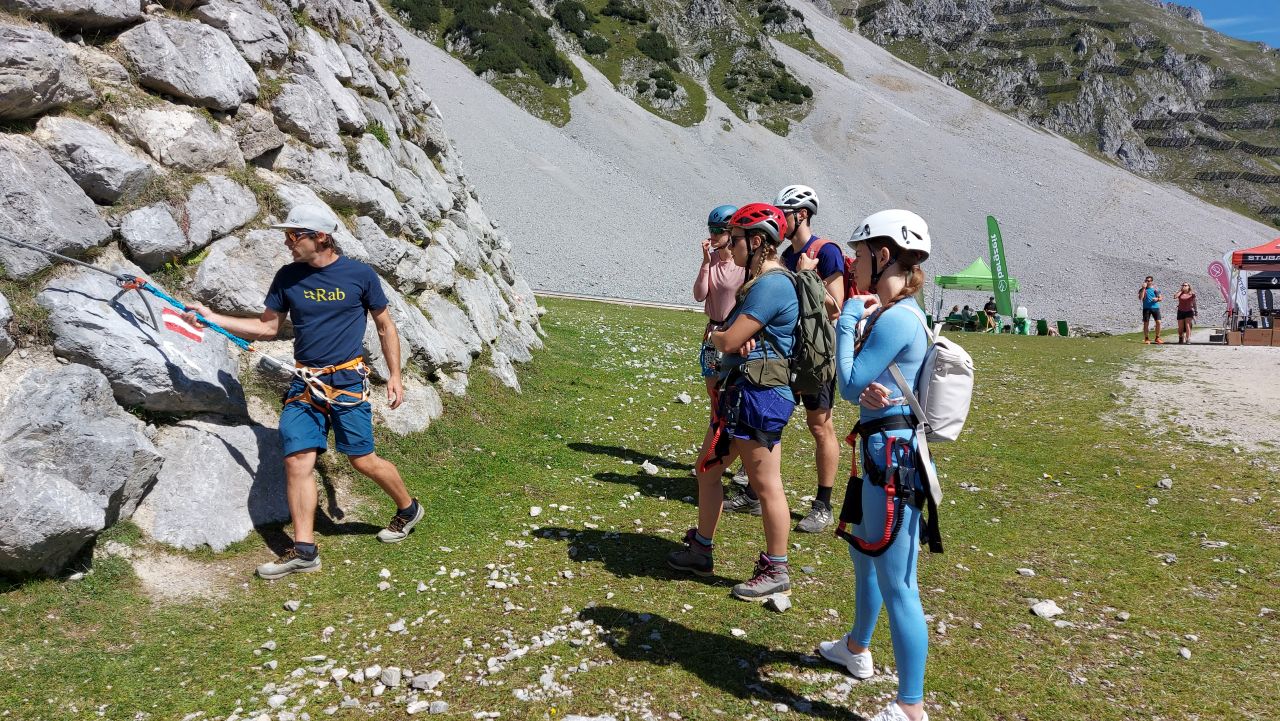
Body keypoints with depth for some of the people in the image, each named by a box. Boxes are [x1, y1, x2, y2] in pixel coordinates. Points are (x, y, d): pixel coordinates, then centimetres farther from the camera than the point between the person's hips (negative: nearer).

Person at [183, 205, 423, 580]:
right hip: (303, 382, 4)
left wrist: (395, 374, 2)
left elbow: (385, 326, 5)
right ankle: (304, 549, 1)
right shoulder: (287, 277, 6)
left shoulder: (360, 275, -4)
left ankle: (408, 509, 24)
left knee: (362, 459, -2)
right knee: (297, 460, -5)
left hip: (346, 381, -4)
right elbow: (267, 327, 12)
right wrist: (212, 317, 3)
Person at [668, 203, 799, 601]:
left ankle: (776, 572, 13)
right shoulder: (761, 281, 17)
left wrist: (717, 336, 2)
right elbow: (729, 333, 13)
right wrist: (737, 339, -11)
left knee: (766, 486, -1)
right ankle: (701, 551, 32)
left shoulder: (771, 285, -18)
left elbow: (728, 340, -21)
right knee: (707, 468, 18)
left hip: (759, 396, -11)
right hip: (741, 391, 11)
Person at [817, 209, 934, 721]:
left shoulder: (894, 319, -21)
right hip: (883, 450, 11)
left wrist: (847, 322, -9)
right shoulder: (897, 313, 12)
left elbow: (849, 385, -17)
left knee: (896, 584, -4)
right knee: (863, 556, 28)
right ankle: (857, 649, 49)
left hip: (893, 456, -11)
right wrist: (870, 392, -17)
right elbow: (860, 384, 7)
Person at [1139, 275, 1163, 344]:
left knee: (1158, 322, -5)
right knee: (1146, 323, 0)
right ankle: (1146, 338, 9)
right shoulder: (1142, 289, 3)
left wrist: (1157, 299, -10)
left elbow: (1161, 298, 13)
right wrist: (1144, 288, -14)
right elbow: (1140, 298, -13)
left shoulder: (1155, 289, 9)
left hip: (1155, 307, 2)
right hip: (1146, 308, -1)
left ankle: (1157, 338, 7)